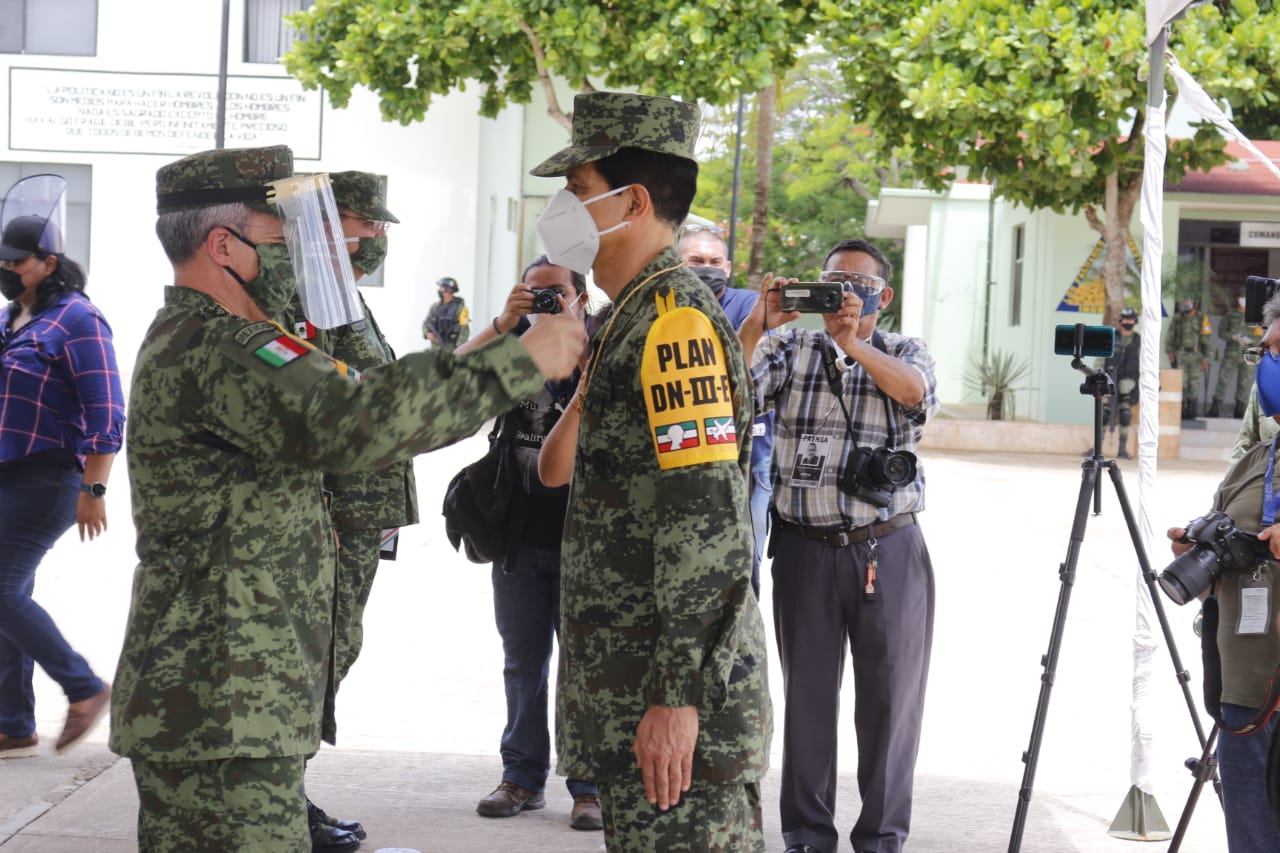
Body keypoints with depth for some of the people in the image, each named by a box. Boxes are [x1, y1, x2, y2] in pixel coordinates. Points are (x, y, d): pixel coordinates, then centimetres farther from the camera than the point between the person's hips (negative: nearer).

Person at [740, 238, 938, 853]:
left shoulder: (905, 353, 8)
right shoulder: (791, 349, 8)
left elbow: (916, 392, -16)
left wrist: (852, 342, -26)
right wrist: (757, 325, -17)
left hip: (888, 551, 0)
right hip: (804, 548, 1)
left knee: (890, 695, 3)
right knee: (806, 693, 6)